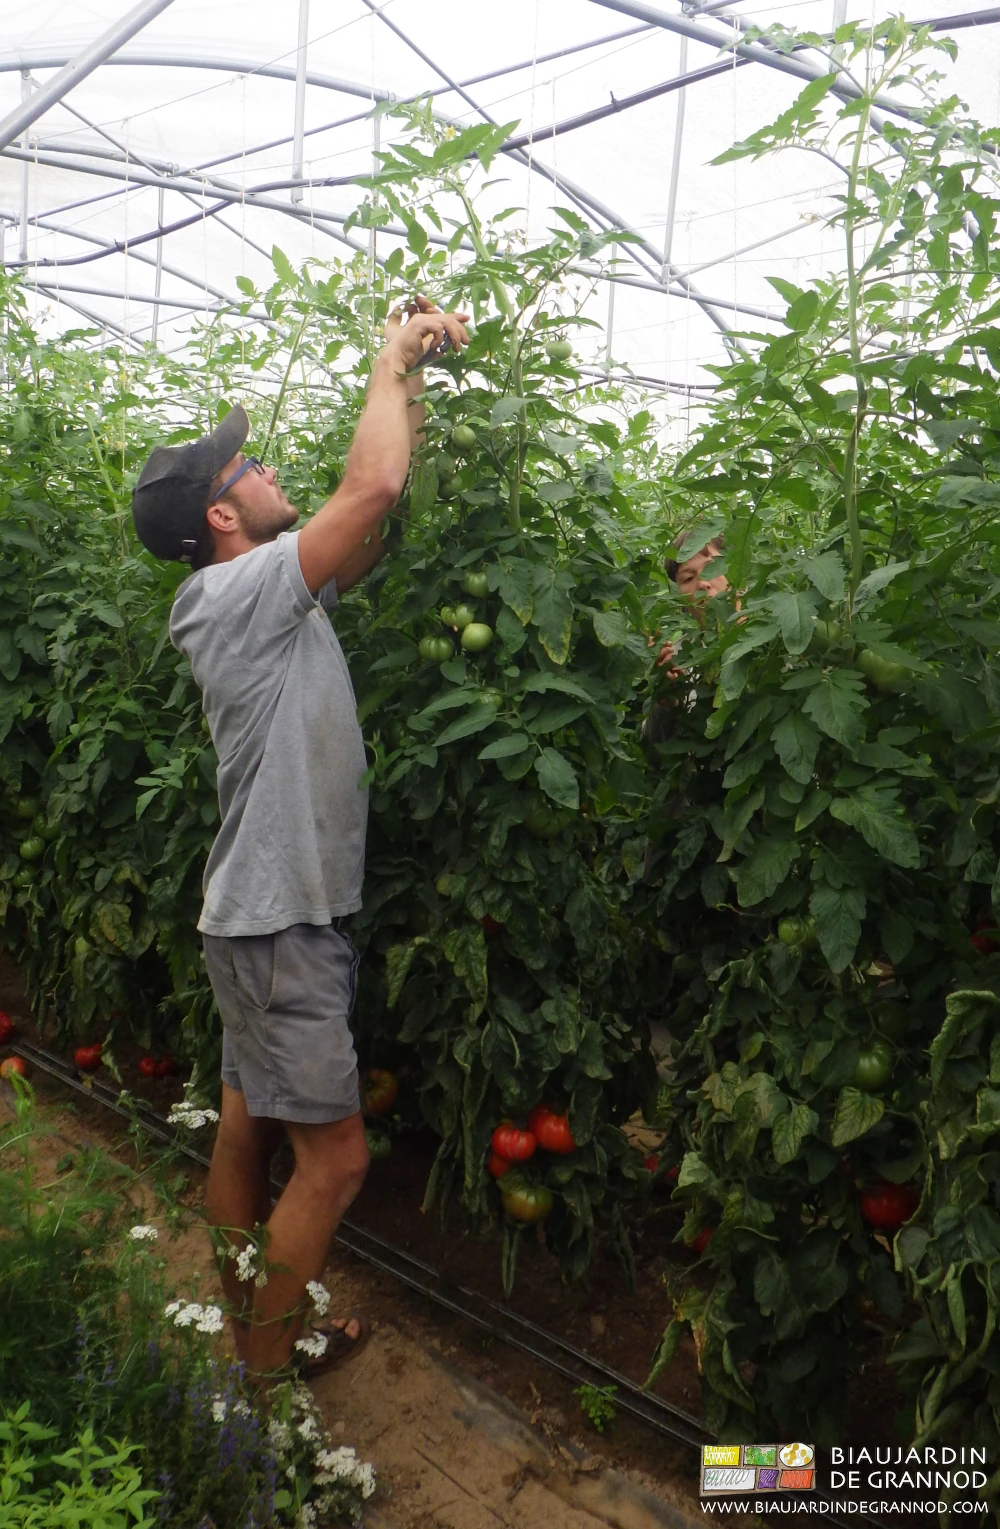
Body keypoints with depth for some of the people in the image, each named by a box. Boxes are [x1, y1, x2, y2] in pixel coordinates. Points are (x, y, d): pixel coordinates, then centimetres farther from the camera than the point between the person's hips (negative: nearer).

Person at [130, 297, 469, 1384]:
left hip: (271, 915, 9)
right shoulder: (242, 592, -17)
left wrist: (413, 381, 7)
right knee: (333, 1154, 1)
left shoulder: (267, 594, 9)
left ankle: (242, 1316, 37)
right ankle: (266, 1364, 19)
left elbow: (375, 516, 13)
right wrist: (390, 361, -7)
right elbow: (371, 485, -24)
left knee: (249, 1126, 20)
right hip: (279, 925, -9)